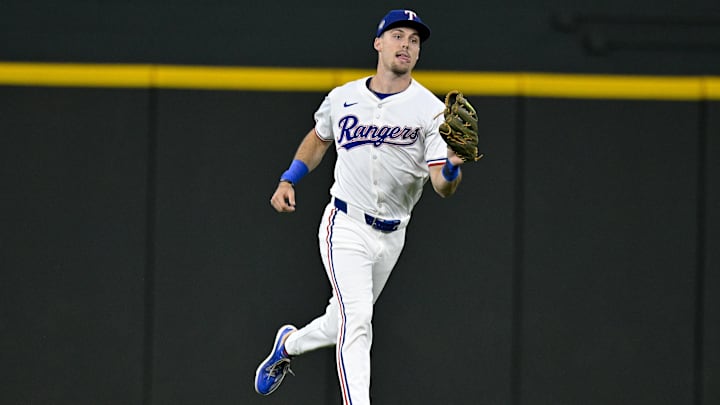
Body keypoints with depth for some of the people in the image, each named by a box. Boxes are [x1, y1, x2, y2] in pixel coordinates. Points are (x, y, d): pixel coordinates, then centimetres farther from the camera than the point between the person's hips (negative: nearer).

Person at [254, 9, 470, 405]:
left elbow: (442, 186, -14)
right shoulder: (343, 98, 1)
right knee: (356, 320, -19)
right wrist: (288, 181, 12)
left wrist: (452, 169, -37)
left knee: (345, 324, 15)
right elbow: (319, 138, 23)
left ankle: (289, 344, 47)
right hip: (345, 226, -2)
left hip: (391, 236, 2)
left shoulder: (431, 111, -6)